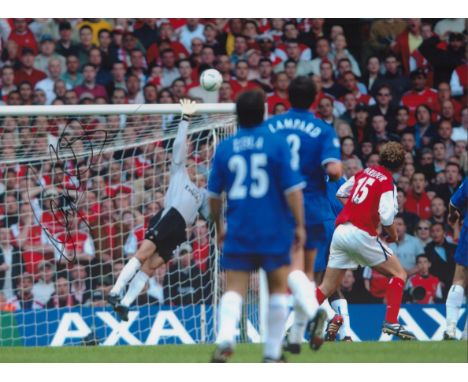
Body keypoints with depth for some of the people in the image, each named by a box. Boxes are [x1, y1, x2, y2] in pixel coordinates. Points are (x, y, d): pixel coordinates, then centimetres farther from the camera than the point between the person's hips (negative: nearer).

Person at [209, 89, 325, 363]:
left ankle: (225, 338, -25)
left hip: (238, 231, 1)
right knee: (278, 287, 11)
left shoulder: (225, 148, 3)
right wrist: (299, 225, -2)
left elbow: (214, 195, 8)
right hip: (274, 231, -1)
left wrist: (219, 226, 21)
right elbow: (293, 189, -9)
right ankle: (272, 353, 12)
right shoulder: (277, 143, -4)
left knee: (234, 289, 0)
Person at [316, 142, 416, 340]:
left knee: (327, 287, 11)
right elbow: (386, 217, -17)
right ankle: (391, 322, -6)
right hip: (361, 234, -7)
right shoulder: (387, 182, -7)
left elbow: (341, 193, 26)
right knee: (399, 274, 7)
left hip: (340, 231, 7)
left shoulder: (365, 172, 14)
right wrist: (393, 235, 1)